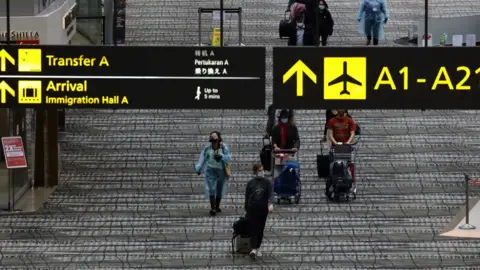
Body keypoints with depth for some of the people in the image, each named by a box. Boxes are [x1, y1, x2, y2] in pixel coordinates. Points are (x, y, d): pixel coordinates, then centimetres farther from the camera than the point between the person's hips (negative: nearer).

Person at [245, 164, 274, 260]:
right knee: (253, 229, -3)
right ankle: (253, 249, -6)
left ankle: (257, 248, 7)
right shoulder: (250, 183, 4)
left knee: (260, 230, 4)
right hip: (252, 209, -1)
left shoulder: (267, 182, 5)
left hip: (263, 209, 1)